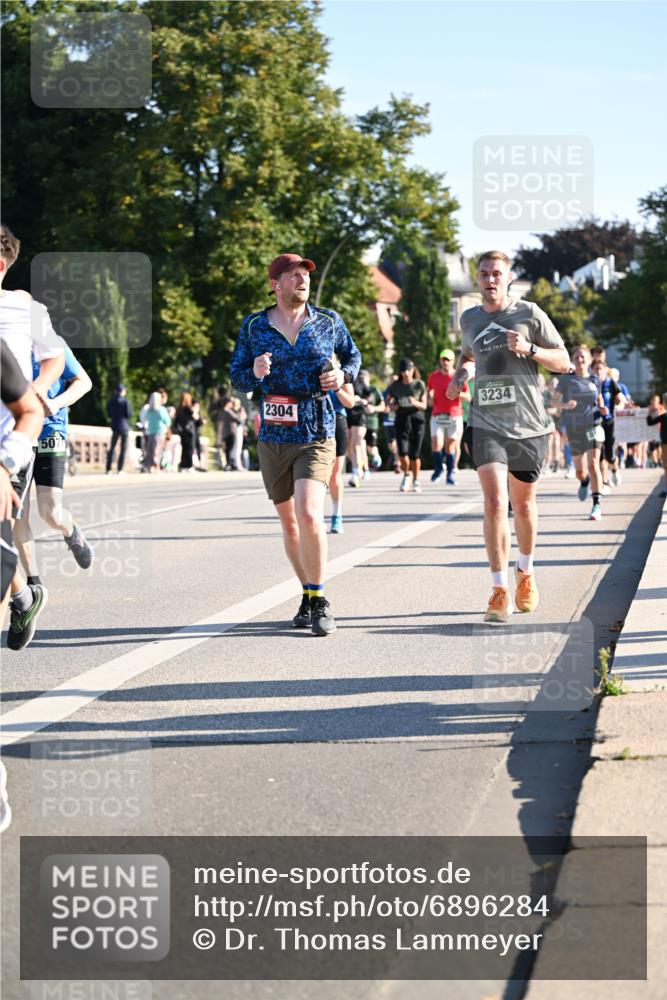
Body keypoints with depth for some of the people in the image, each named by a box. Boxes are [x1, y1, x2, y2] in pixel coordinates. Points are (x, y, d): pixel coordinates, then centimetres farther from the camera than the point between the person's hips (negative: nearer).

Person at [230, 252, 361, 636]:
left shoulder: (328, 321, 3)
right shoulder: (254, 326, 3)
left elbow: (353, 355, 18)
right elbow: (237, 377, 7)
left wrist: (344, 375, -3)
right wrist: (254, 373, -16)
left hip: (317, 435, -2)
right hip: (273, 437, 2)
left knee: (308, 515, -20)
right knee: (289, 522, 10)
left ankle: (319, 600, -8)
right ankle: (308, 596, 26)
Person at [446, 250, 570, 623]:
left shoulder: (528, 313, -2)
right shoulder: (469, 319, 9)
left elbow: (563, 361, 0)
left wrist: (528, 349, -17)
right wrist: (463, 372, 8)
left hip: (528, 424, -1)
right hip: (485, 424, 1)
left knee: (523, 504, 12)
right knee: (494, 501, -15)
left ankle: (526, 572, 37)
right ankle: (500, 591, -14)